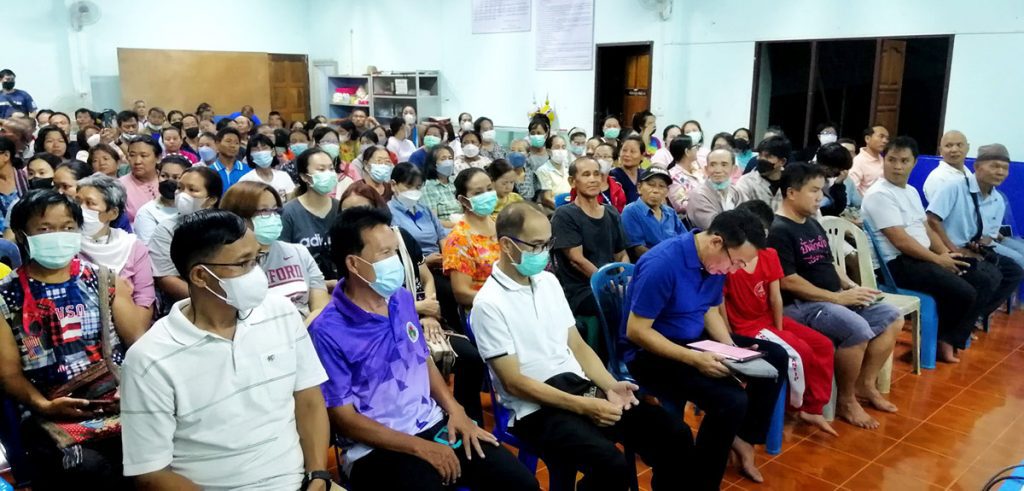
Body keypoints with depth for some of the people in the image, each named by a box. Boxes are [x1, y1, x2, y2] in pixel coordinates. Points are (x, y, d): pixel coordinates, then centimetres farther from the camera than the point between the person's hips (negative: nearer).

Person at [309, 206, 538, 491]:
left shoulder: (402, 299, 4)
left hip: (435, 424, 6)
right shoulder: (328, 331, -15)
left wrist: (455, 410, 0)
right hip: (377, 448, -5)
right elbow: (343, 417, -13)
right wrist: (420, 447, -16)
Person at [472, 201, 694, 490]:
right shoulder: (489, 304, -11)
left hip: (583, 388, 7)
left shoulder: (548, 281, 11)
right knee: (612, 465, -31)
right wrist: (583, 406, -18)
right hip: (537, 409, -7)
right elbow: (514, 382, -14)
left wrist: (609, 386, -4)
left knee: (676, 436, -8)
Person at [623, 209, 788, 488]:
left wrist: (732, 348, -7)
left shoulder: (715, 261, -2)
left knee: (775, 356, 7)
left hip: (695, 339, 9)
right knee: (731, 399, -27)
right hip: (650, 352, -9)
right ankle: (701, 483, -6)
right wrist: (693, 359, -31)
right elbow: (636, 331, -25)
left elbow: (710, 310, 12)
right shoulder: (662, 264, -28)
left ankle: (744, 437, 21)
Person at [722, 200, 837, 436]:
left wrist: (779, 330, -3)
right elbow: (720, 307, -17)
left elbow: (775, 298, 3)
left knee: (824, 346, -3)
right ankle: (795, 405, 5)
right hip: (746, 328, -8)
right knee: (800, 352, -21)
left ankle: (812, 409, 5)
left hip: (771, 320, 8)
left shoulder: (770, 256, 2)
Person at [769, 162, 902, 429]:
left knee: (892, 317, 4)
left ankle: (865, 384, 13)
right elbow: (788, 281, -21)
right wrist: (837, 298, -19)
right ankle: (845, 399, -8)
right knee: (858, 330, -30)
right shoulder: (778, 231, -15)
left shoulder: (813, 224, 15)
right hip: (800, 305, -10)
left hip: (835, 298, 10)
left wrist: (852, 287, 2)